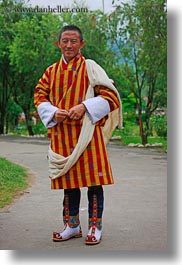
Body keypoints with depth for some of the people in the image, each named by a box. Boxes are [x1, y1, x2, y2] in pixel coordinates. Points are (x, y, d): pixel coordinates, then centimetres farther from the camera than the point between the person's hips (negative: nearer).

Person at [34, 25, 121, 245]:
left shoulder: (90, 68, -2)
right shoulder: (51, 71, 11)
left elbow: (111, 96, -6)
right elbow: (40, 96, 12)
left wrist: (84, 107, -17)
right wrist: (53, 112, -8)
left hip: (87, 132, -4)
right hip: (61, 134, 4)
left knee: (93, 180, -2)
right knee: (68, 180, 11)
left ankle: (95, 227, 8)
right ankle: (72, 226, 22)